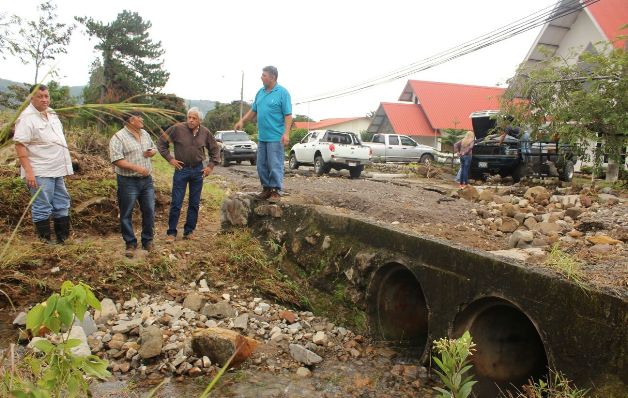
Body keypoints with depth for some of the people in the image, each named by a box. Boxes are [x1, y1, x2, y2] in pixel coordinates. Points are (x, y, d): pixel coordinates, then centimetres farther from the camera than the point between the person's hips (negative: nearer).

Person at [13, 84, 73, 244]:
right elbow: (19, 145, -17)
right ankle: (45, 242, 8)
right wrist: (28, 172, -24)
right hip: (39, 172, -8)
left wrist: (66, 164, 17)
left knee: (62, 204, 13)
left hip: (57, 170, 8)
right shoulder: (27, 117, -12)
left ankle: (63, 239, 23)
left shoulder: (51, 114, 12)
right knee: (42, 208, -1)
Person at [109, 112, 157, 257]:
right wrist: (136, 168, -24)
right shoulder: (118, 137, -12)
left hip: (146, 180, 6)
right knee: (126, 214, 3)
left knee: (149, 211, 10)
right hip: (128, 182, -6)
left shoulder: (145, 134, 11)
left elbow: (154, 148, 24)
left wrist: (152, 152, 0)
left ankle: (147, 241, 25)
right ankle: (131, 244, 16)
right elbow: (116, 159, -19)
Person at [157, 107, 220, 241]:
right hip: (181, 169, -3)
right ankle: (171, 232, 10)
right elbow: (161, 142, -1)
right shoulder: (177, 128, -10)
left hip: (198, 170, 3)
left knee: (194, 203, 9)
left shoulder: (205, 132, -1)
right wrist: (170, 159, -7)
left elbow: (215, 149, 12)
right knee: (176, 203, 0)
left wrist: (210, 166, 4)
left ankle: (189, 231, 21)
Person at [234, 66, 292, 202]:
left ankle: (276, 191, 3)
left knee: (275, 165, -5)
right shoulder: (260, 92, 14)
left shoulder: (282, 92, -7)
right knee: (262, 165, 11)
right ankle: (266, 188, 22)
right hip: (262, 137, 7)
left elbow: (288, 115, -12)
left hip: (276, 137, -7)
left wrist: (286, 133, -19)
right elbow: (253, 110, 23)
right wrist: (242, 121, 13)